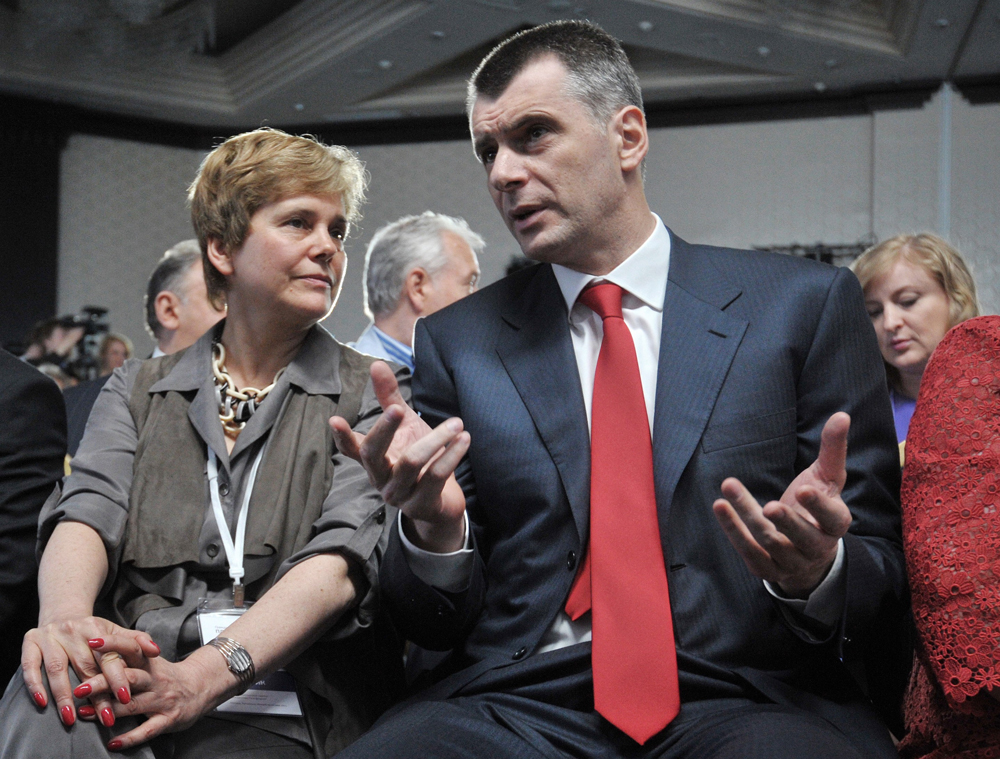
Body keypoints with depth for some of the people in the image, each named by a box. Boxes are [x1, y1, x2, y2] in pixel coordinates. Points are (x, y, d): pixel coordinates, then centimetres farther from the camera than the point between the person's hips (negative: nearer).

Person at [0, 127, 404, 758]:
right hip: (132, 688, 3)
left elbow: (341, 559, -6)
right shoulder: (139, 391, 19)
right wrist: (65, 613, -24)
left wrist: (205, 677, -23)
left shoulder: (373, 395, 9)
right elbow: (90, 511, 1)